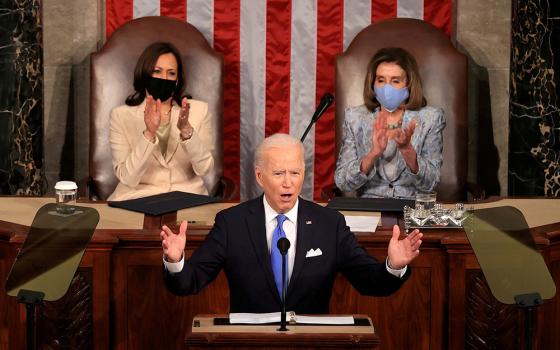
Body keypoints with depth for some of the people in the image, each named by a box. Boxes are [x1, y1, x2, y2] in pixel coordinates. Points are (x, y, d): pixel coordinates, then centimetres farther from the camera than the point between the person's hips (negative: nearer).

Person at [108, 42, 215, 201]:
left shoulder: (199, 110, 5)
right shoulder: (121, 115, 2)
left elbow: (205, 170, -6)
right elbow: (127, 178, -9)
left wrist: (186, 130, -20)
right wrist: (149, 133, -20)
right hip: (138, 199, -1)